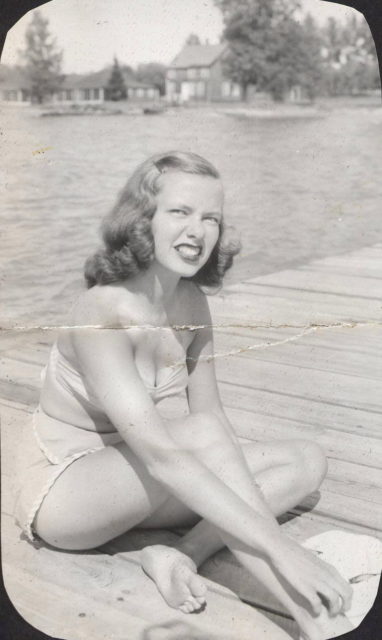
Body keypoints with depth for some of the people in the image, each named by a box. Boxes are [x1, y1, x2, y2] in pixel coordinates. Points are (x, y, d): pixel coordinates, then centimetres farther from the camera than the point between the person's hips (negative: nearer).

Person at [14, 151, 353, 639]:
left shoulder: (192, 304, -5)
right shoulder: (101, 313, -28)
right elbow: (161, 456, -37)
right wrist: (281, 549, -40)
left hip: (130, 487, 7)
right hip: (63, 494, -7)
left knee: (307, 460, -4)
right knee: (204, 433, -34)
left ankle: (182, 554, -19)